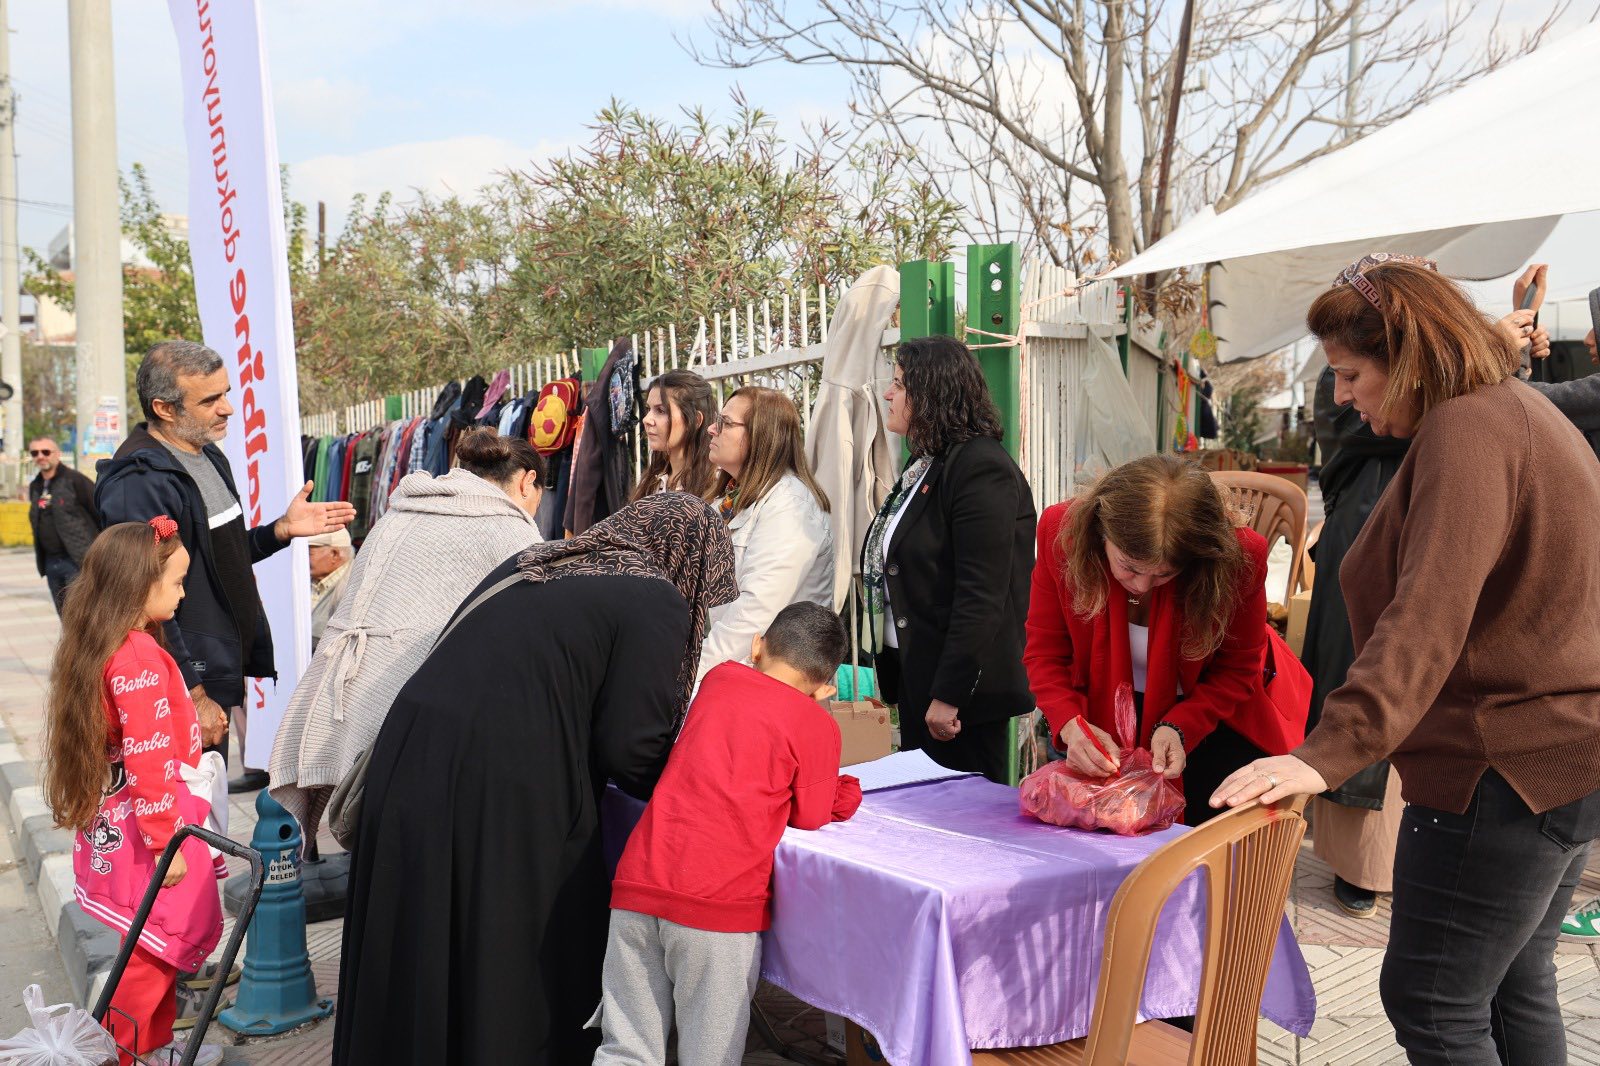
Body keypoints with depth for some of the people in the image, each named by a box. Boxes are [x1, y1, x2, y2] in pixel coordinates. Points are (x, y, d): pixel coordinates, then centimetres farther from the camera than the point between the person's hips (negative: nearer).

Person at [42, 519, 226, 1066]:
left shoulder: (102, 647, 7)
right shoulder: (139, 658, -24)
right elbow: (148, 760, -25)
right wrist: (166, 844, -21)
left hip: (115, 823, 10)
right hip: (145, 828, -10)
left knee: (162, 940, 20)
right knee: (160, 944, 4)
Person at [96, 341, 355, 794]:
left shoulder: (209, 456, 12)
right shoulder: (137, 484, -20)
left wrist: (282, 530, 7)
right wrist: (192, 693, -20)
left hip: (225, 668, 9)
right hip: (189, 678, -9)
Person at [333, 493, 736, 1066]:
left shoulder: (531, 563, 17)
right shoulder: (657, 600, -5)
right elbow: (628, 745, -10)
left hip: (408, 757, 7)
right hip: (505, 795, -7)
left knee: (417, 960, 20)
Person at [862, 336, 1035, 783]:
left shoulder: (982, 468, -17)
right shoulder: (923, 466, 14)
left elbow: (982, 596, -23)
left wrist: (949, 694, -22)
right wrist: (893, 675, 16)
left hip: (959, 683, -10)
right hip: (913, 674, 10)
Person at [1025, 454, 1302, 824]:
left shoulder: (1239, 555, -26)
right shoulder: (1062, 530, -23)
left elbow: (1236, 671, -10)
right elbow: (1044, 653, -12)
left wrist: (1178, 728, -27)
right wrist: (1071, 724, -30)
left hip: (1211, 721, -1)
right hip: (1102, 721, 1)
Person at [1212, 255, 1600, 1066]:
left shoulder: (1465, 429, -18)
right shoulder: (1518, 412, 15)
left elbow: (1427, 619, -30)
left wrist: (1328, 754, -36)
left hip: (1507, 770, -11)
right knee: (1515, 992, 19)